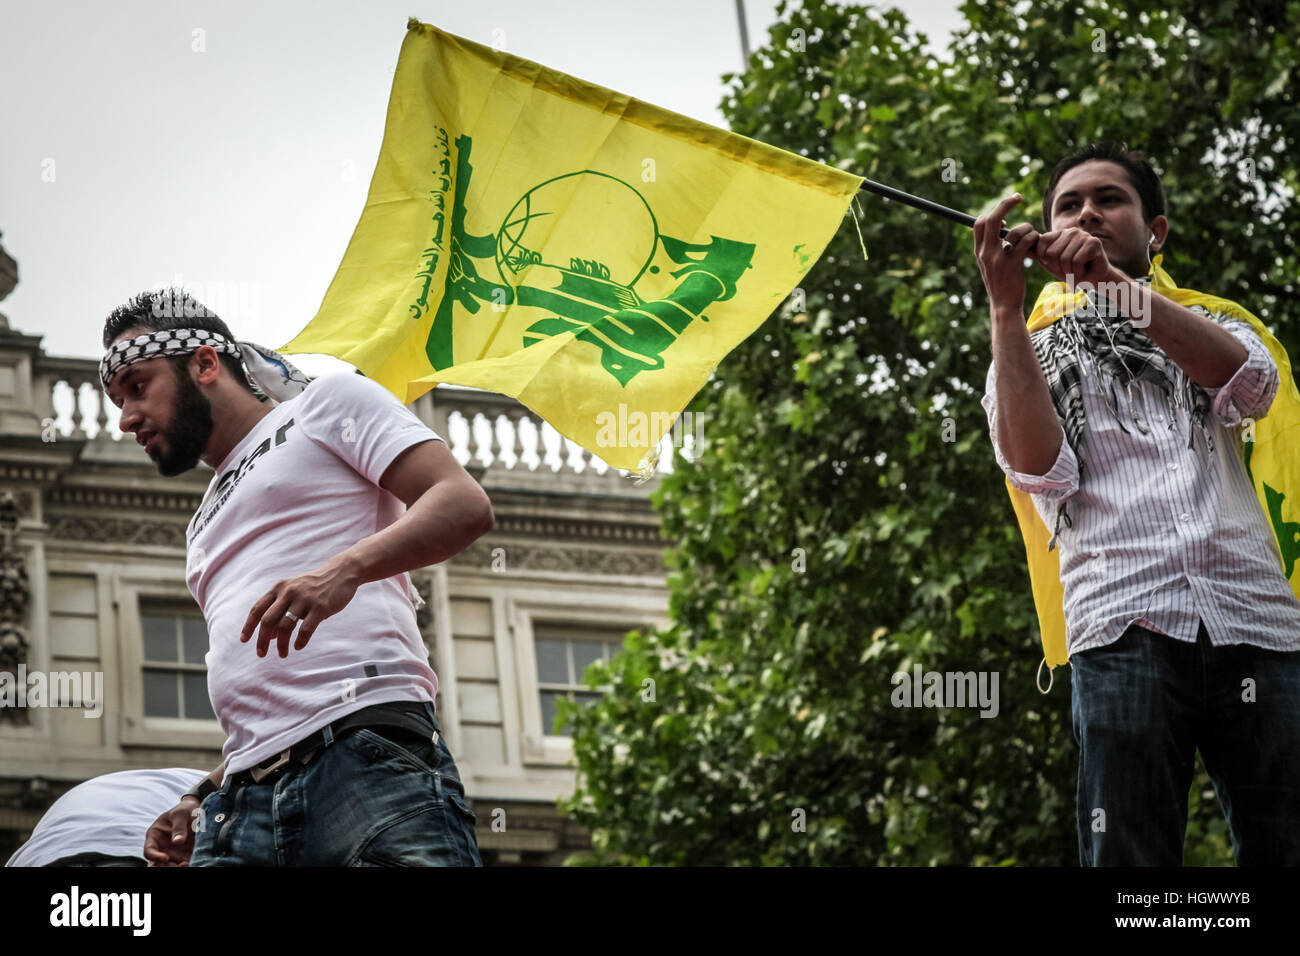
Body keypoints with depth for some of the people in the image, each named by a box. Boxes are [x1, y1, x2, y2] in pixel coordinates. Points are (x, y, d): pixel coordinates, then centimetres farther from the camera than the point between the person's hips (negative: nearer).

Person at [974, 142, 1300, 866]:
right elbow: (1039, 468, 0)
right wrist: (1006, 306, -3)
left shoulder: (1207, 330, 25)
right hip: (1124, 635, -1)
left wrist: (1116, 284, -11)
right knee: (1127, 858, -11)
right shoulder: (1033, 357, 22)